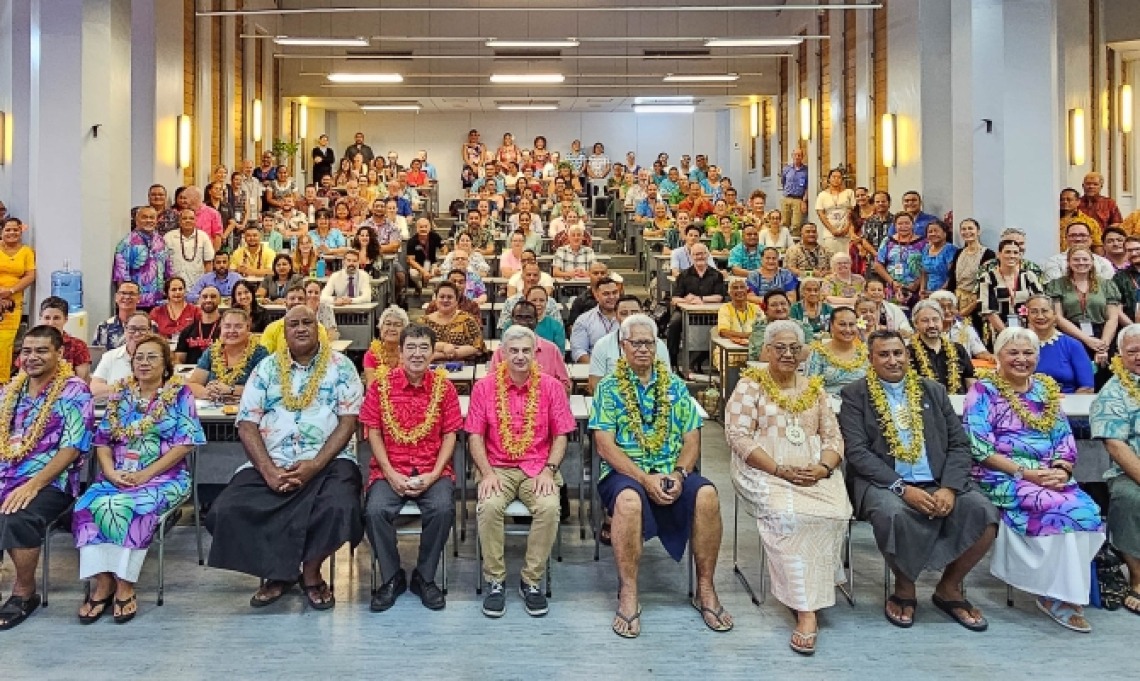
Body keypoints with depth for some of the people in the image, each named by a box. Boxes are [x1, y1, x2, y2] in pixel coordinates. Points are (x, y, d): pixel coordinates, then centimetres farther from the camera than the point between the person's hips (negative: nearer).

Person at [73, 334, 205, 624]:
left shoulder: (180, 394, 2)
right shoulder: (119, 394, 15)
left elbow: (185, 443, -7)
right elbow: (102, 440, 11)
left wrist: (146, 473, -15)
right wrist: (111, 471, -8)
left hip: (164, 477, -4)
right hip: (117, 476, 4)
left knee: (127, 508, -32)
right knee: (87, 505, -26)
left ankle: (125, 586, -20)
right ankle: (102, 581, -19)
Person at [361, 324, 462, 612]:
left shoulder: (444, 386, 1)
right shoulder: (381, 385, 1)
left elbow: (449, 435, 2)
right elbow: (373, 432, 1)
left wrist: (433, 475, -11)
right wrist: (390, 473, -10)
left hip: (433, 471, 0)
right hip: (389, 470, 0)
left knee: (443, 509, -29)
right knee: (375, 510, -27)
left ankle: (425, 577, -4)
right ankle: (391, 578, -2)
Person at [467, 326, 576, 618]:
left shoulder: (551, 386, 4)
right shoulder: (484, 387, 4)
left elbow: (560, 435, 5)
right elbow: (475, 435, 2)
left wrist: (548, 470, -10)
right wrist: (487, 472, -12)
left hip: (538, 468, 0)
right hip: (498, 467, 0)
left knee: (549, 507, -30)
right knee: (489, 506, -31)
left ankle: (531, 581, -9)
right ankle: (495, 581, -11)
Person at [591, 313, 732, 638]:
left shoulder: (675, 386, 14)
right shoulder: (609, 387, 5)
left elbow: (691, 440, 9)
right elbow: (605, 445, -5)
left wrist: (679, 474, -12)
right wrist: (645, 478, -16)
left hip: (672, 471, 3)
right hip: (625, 471, -3)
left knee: (706, 494, -28)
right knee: (629, 499, -37)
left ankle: (705, 589, -12)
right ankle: (628, 595, -22)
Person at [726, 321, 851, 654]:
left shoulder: (814, 388, 19)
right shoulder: (750, 385, 4)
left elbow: (833, 436, 14)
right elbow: (739, 436, -7)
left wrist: (823, 468, -8)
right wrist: (780, 470, -16)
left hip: (815, 473, 4)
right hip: (765, 472, -4)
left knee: (834, 512, -27)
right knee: (789, 515, -32)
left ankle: (806, 604, -16)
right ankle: (806, 609, -25)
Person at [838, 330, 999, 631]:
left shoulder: (933, 391, 15)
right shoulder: (855, 395, 4)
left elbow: (959, 444, 9)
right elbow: (856, 451, -7)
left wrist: (950, 488, -10)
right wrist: (901, 488, -18)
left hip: (937, 483, 4)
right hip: (883, 483, -3)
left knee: (984, 513, -21)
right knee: (894, 514, -36)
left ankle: (950, 588, 4)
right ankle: (904, 589, -5)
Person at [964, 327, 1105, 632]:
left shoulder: (1046, 389, 16)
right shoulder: (983, 391, -1)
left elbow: (1065, 439, 12)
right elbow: (980, 448, -10)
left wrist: (1062, 471, -8)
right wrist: (1024, 473, -17)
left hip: (1049, 477, 5)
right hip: (1001, 477, -5)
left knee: (1089, 511, -24)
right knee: (1064, 510, -29)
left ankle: (1063, 590, -13)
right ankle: (1059, 595, -14)